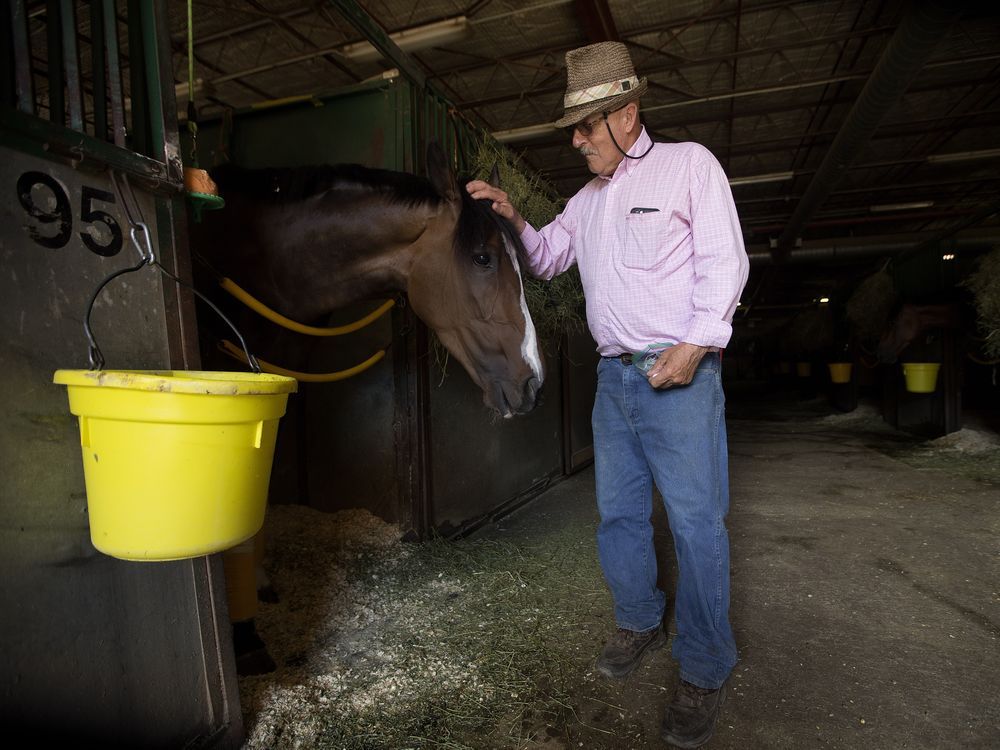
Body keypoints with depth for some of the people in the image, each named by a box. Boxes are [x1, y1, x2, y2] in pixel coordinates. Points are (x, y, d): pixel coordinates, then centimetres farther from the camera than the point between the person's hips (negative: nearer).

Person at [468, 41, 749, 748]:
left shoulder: (690, 164, 1)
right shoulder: (588, 198, 18)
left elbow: (724, 261, -7)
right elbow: (547, 258, 23)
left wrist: (694, 345, -17)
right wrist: (513, 219, 5)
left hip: (681, 374, -6)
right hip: (614, 376, 7)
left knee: (697, 521, -3)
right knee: (618, 512, 12)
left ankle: (706, 670, 13)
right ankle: (640, 622, 32)